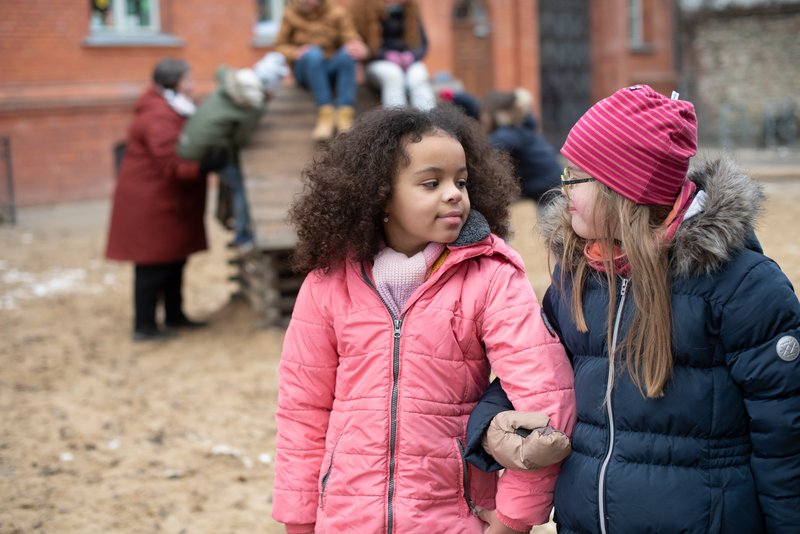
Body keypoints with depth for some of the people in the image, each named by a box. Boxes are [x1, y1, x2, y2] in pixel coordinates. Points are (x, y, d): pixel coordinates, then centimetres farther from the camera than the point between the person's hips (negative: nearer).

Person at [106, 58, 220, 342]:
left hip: (169, 202, 11)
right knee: (153, 265, -5)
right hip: (151, 204, -11)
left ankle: (174, 315, 31)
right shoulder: (159, 119, -23)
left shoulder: (174, 109, 12)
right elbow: (173, 166, -29)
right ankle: (144, 327, 3)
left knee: (175, 260, 18)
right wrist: (208, 166, -36)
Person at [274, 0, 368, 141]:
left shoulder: (338, 13, 2)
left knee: (347, 52, -30)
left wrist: (358, 47, -34)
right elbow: (280, 46, 5)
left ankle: (345, 113, -44)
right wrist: (295, 53, -17)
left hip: (332, 69, 1)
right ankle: (326, 113, -46)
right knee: (313, 53, -33)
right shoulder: (290, 14, 4)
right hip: (305, 70, -1)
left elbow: (351, 40, -9)